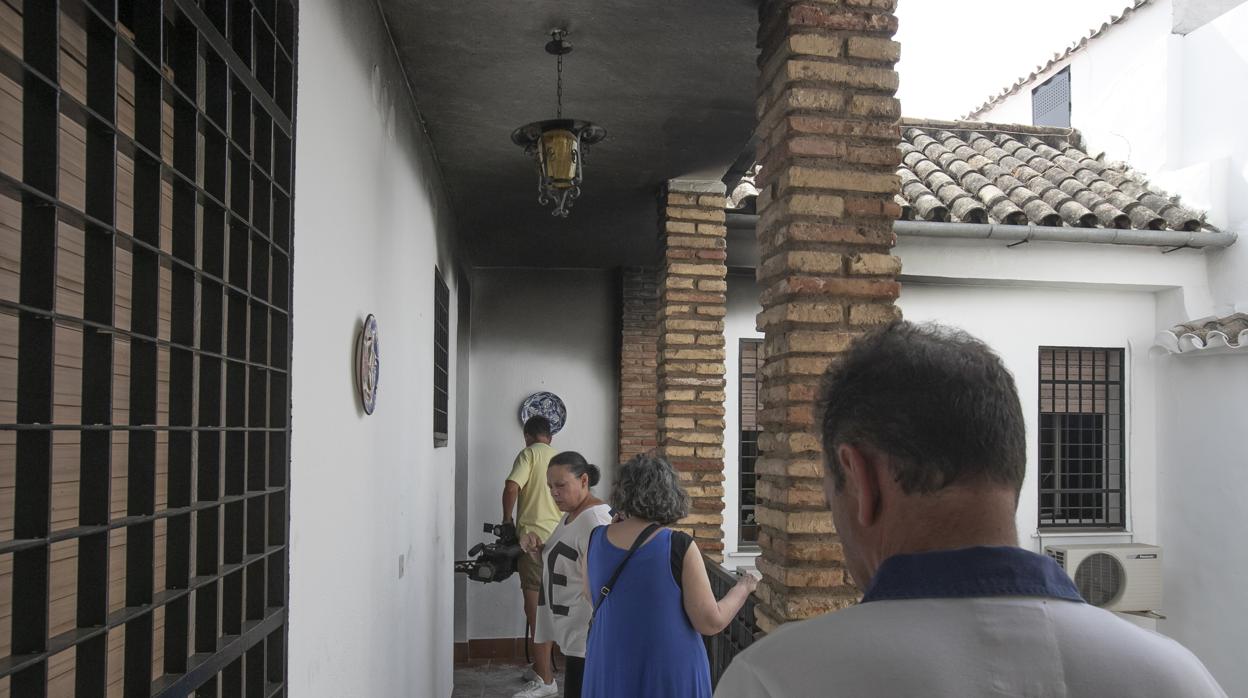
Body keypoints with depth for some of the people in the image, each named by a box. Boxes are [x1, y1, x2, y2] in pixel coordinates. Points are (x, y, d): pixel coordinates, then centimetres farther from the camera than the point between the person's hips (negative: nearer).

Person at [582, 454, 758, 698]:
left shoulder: (596, 540, -5)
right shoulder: (679, 547, -18)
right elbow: (711, 622, -14)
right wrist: (743, 588, 4)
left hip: (610, 670, 4)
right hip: (669, 676, -3)